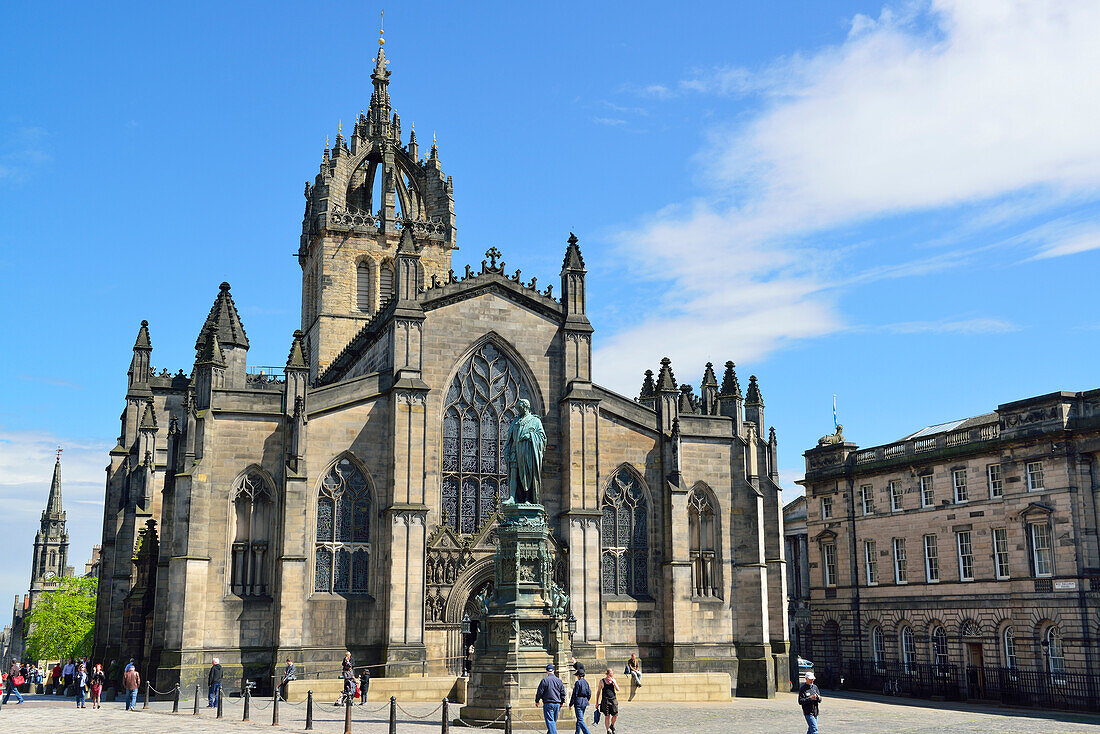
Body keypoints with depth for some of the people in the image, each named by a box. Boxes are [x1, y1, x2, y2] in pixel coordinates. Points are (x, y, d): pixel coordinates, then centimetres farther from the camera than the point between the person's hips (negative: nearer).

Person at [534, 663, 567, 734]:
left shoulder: (544, 680, -8)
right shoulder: (559, 680, 7)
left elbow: (539, 692, -6)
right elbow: (563, 693, 10)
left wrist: (537, 701, 9)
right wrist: (561, 703, 20)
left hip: (548, 704, -5)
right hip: (557, 704, 5)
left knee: (550, 721, -7)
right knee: (554, 721, 17)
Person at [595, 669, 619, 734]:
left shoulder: (613, 680, 8)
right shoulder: (602, 681, 0)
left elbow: (617, 689, 1)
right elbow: (598, 692, 6)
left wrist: (613, 681, -11)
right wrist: (597, 702, 5)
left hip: (613, 699, 3)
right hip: (605, 700, -3)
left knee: (615, 715, -2)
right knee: (607, 716, -4)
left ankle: (612, 726, 27)